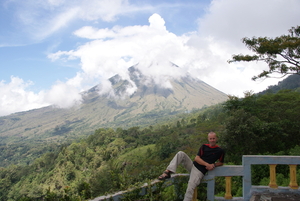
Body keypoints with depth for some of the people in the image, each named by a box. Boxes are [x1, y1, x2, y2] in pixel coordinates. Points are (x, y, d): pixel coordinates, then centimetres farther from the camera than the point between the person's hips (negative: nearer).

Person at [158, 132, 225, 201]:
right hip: (193, 165, 4)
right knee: (181, 153, -16)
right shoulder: (204, 147, 7)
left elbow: (221, 162, 13)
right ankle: (168, 172, -24)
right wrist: (207, 164, -16)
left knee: (190, 189, -23)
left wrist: (214, 165, -9)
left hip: (200, 171, -4)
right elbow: (197, 158, -1)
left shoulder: (220, 151, 1)